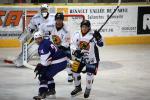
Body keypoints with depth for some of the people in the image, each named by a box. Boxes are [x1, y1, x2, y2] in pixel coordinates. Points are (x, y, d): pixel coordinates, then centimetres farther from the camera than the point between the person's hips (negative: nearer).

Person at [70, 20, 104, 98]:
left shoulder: (93, 34, -16)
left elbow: (100, 44, -18)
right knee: (75, 70, 4)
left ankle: (88, 89, 17)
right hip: (80, 57, 4)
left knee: (90, 73, -7)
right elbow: (73, 44, -3)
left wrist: (98, 37, -36)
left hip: (91, 57, -4)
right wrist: (75, 51, -22)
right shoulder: (77, 35, -4)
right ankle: (78, 87, 27)